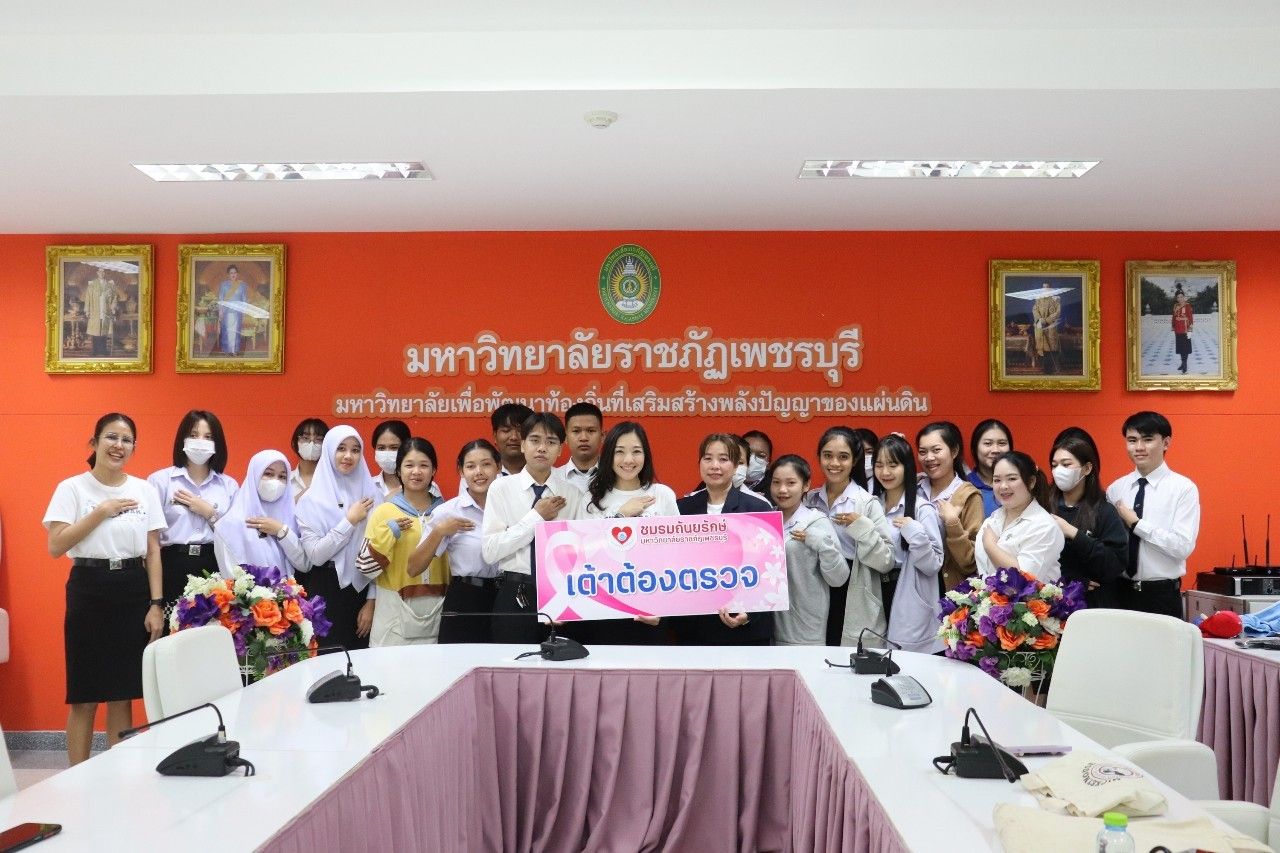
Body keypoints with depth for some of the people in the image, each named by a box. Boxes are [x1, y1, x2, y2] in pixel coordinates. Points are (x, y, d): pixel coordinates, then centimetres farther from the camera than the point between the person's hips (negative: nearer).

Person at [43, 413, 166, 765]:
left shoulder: (145, 490, 7)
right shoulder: (72, 488, -1)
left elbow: (153, 551, 6)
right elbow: (55, 546, -10)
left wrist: (156, 604, 0)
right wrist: (100, 512, -12)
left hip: (133, 591, 3)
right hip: (89, 590, -2)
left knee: (122, 693, 8)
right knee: (84, 696, 1)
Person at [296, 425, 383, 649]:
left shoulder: (372, 495, 3)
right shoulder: (311, 499, -2)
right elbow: (316, 555, -11)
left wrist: (371, 601, -1)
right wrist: (350, 520, -12)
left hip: (361, 591, 2)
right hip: (324, 593, -2)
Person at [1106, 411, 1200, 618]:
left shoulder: (1183, 488, -5)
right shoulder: (1115, 489, 6)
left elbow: (1183, 546, -14)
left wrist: (1136, 524, -14)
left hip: (1162, 595, -3)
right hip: (1120, 591, 3)